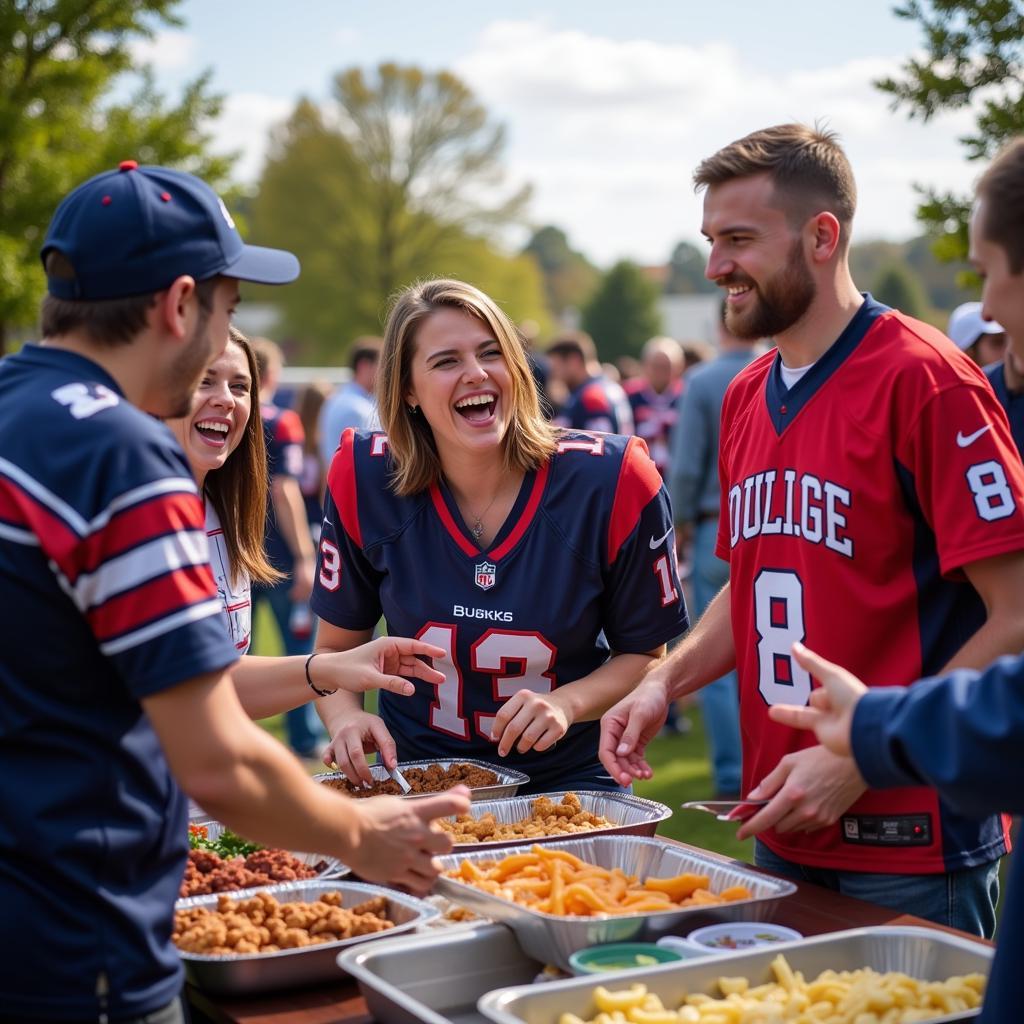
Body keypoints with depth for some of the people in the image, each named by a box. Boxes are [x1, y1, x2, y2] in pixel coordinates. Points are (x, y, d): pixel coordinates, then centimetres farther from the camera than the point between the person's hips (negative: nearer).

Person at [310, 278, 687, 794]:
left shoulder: (612, 481, -11)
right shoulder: (364, 482, -7)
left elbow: (645, 655, 1)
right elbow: (336, 649, 6)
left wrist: (566, 703, -17)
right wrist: (345, 718, -15)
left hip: (568, 777, -1)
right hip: (416, 775, 2)